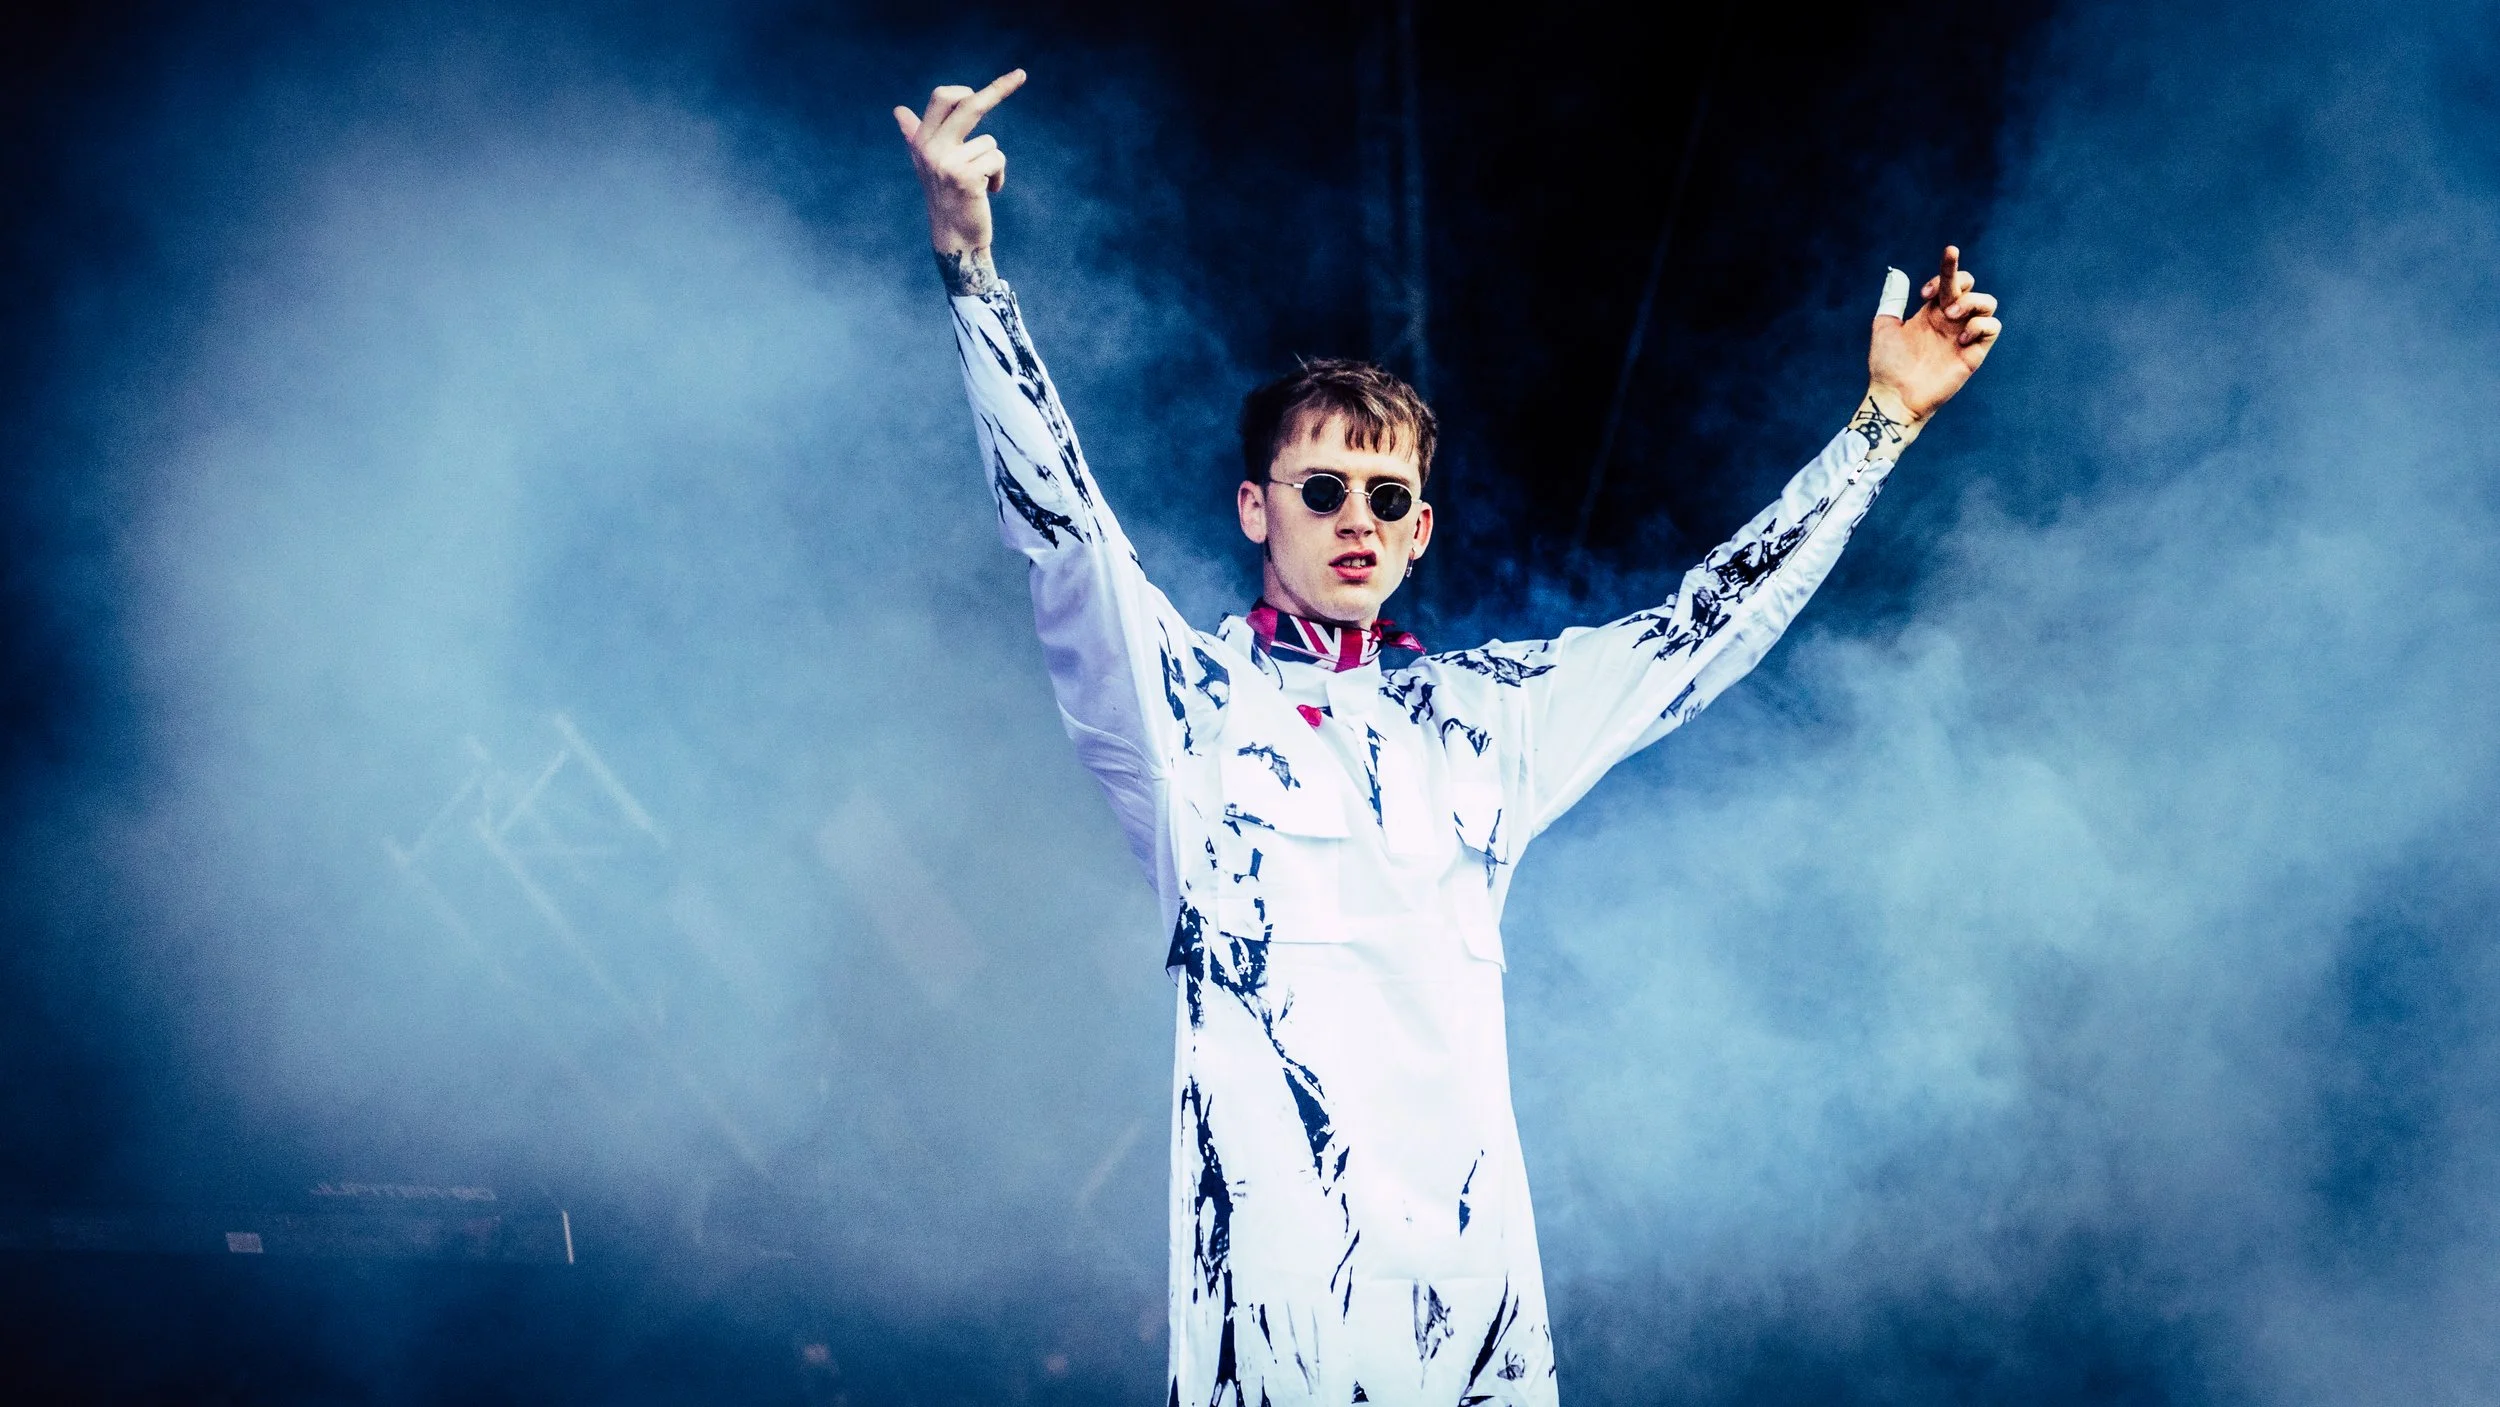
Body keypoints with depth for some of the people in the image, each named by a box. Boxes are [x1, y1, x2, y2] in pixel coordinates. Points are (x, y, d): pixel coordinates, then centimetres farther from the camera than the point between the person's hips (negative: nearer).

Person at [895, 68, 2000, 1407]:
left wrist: (1882, 420, 23)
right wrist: (969, 263, -18)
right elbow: (1056, 521, -6)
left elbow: (1700, 626, 24)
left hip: (1466, 1250, 4)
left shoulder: (1485, 714, 19)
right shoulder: (1184, 698, 7)